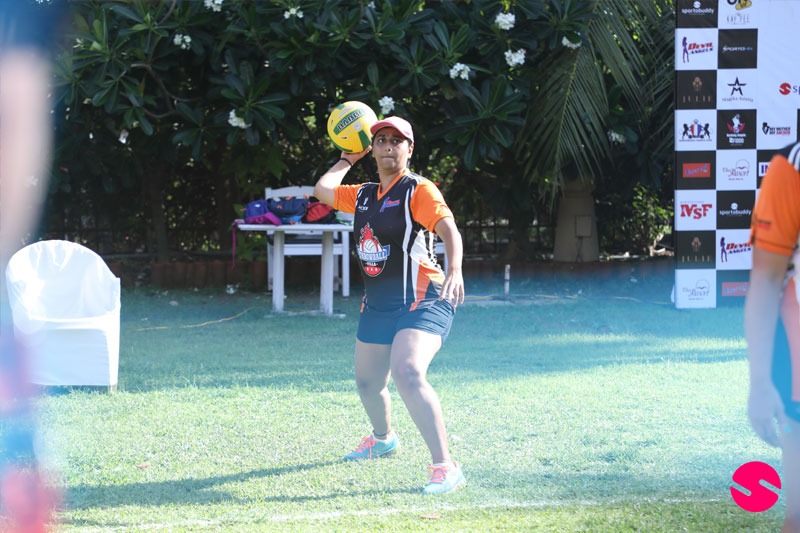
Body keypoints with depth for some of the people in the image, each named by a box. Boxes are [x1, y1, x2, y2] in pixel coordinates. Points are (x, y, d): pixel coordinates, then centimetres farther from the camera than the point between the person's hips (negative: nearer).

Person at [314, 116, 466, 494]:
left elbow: (448, 229, -23)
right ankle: (383, 438, 53)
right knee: (367, 382, 20)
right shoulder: (365, 195, 13)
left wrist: (455, 271, -40)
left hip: (422, 303, -8)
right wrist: (347, 160, 21)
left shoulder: (418, 190, -10)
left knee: (407, 374, -30)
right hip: (377, 305, 8)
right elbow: (323, 190, 25)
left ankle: (445, 467, -32)